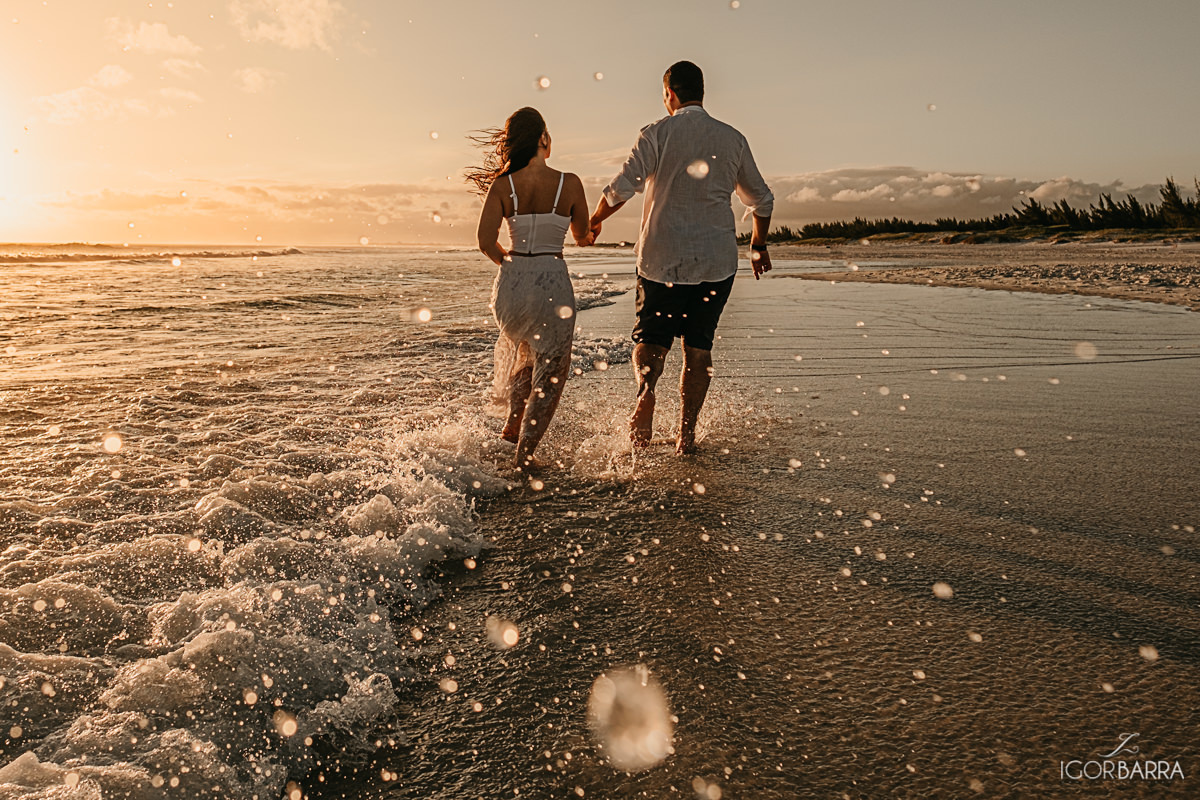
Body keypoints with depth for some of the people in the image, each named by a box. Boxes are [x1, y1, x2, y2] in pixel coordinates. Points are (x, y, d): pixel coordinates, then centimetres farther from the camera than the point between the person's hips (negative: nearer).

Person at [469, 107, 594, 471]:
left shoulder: (502, 185, -2)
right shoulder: (569, 183, -6)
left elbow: (485, 242, -6)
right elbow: (583, 236, 7)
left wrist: (506, 261, 13)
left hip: (512, 280, 3)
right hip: (553, 283, -3)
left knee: (526, 349, 32)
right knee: (549, 370, 11)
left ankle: (513, 422, 36)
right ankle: (524, 454, 11)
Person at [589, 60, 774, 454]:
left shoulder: (658, 133, -2)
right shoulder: (733, 139, 9)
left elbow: (622, 187, -11)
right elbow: (762, 200, 17)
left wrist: (593, 221, 7)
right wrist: (758, 245, 33)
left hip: (662, 256, -2)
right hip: (717, 260, 2)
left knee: (650, 337, 11)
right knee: (699, 345, 11)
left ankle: (646, 388, -21)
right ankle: (687, 433, 9)